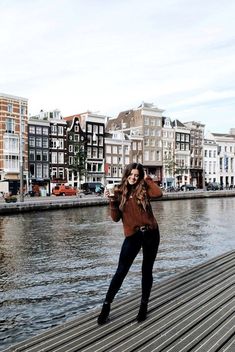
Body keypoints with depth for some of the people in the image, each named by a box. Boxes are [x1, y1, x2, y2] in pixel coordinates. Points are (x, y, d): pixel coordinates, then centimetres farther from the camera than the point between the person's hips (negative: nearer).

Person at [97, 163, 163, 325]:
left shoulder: (144, 189, 3)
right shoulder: (119, 191, 2)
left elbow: (159, 193, -19)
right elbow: (116, 218, -2)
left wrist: (147, 179, -8)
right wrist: (112, 200, -15)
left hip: (151, 233, 1)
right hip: (132, 236, -1)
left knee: (147, 270, 11)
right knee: (121, 271, -4)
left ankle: (144, 305, 27)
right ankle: (106, 306, 8)